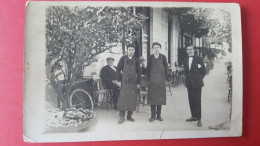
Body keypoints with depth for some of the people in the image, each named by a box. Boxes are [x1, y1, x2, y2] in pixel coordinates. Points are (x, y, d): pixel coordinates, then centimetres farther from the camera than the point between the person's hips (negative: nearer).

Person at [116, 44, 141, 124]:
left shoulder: (136, 60, 6)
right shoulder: (123, 59, 1)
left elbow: (139, 72, 9)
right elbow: (118, 70, 3)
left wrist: (138, 83, 5)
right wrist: (119, 80, -3)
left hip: (133, 83, 2)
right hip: (124, 82, -2)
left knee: (132, 99, 5)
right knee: (123, 99, -5)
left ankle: (129, 115, 17)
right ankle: (121, 117, 3)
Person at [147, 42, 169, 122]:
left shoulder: (163, 57, 4)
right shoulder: (150, 58, 4)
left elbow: (166, 68, 5)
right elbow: (148, 69, 5)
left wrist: (166, 78, 1)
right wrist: (148, 79, 1)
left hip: (161, 79, 0)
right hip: (153, 79, 0)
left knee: (160, 96, 4)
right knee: (152, 97, 0)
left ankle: (159, 115, 14)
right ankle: (153, 115, 8)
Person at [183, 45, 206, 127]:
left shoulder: (199, 59, -3)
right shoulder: (185, 60, 12)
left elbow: (203, 71, 0)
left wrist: (198, 79, 2)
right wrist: (188, 79, 5)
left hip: (197, 83, -5)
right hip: (189, 83, 5)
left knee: (197, 101, -5)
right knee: (191, 100, 8)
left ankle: (199, 119, 1)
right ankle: (194, 116, 19)